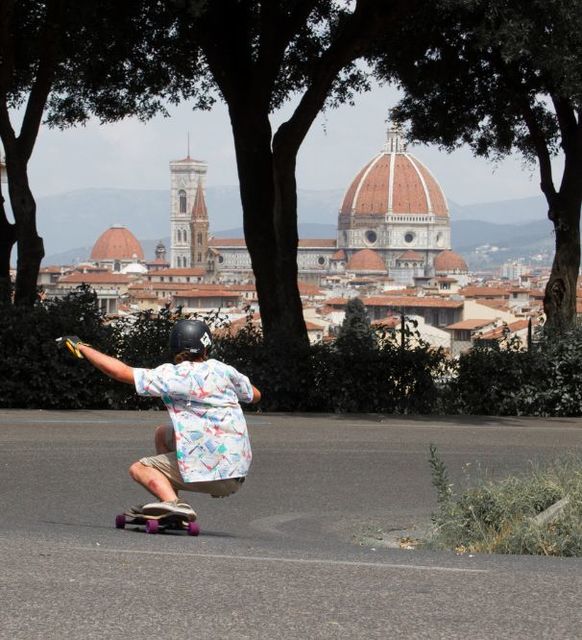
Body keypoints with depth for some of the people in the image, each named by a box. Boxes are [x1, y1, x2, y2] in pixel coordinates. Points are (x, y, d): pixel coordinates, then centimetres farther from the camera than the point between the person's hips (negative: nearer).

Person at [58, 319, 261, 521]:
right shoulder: (223, 370, 6)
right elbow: (255, 395, 23)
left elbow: (120, 371, -10)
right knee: (162, 433, 26)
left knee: (139, 469, 8)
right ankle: (169, 512, 27)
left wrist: (80, 347, 1)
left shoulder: (172, 377, -10)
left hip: (212, 474, -7)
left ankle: (173, 502, -20)